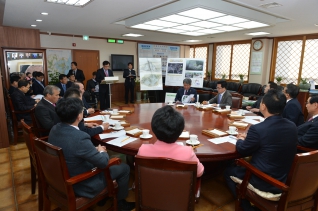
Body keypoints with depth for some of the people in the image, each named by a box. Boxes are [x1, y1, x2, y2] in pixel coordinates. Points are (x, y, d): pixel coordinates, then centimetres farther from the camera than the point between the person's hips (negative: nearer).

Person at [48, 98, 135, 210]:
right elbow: (103, 162, -24)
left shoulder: (55, 129, -9)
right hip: (81, 184, -8)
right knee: (124, 168, 6)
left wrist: (94, 149, 1)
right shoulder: (80, 138, -36)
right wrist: (102, 152, -4)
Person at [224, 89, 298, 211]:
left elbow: (242, 151, -11)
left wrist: (241, 140, 10)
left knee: (229, 172, 17)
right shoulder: (292, 127, -6)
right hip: (285, 180, 7)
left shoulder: (257, 129, -28)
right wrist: (248, 138, 11)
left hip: (263, 182, -7)